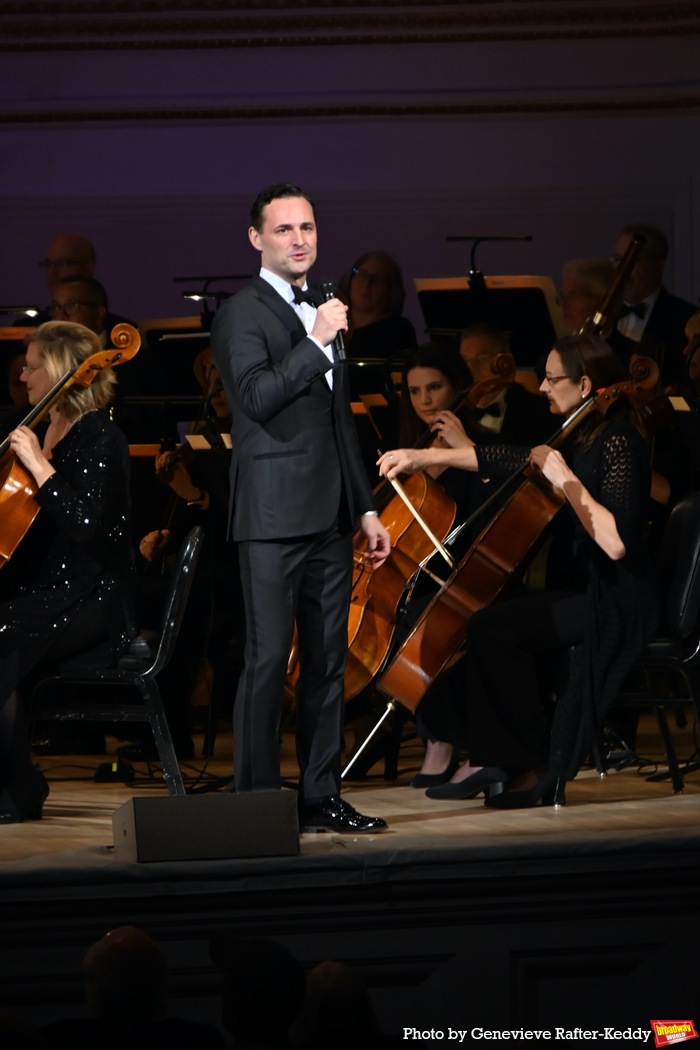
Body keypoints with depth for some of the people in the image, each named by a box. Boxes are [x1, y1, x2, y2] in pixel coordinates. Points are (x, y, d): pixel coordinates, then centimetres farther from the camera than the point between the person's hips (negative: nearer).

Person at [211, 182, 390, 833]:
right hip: (274, 516, -8)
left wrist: (365, 508, 23)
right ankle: (255, 800, -7)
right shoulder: (242, 314, -4)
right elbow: (259, 397, -20)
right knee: (268, 659, -8)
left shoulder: (322, 315, 19)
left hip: (329, 518, 8)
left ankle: (321, 797, 12)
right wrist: (316, 344, -19)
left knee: (327, 660, 8)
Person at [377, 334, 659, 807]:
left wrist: (566, 480, -25)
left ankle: (533, 768, -17)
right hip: (578, 591, 10)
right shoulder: (577, 440, 12)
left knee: (493, 626, -26)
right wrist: (422, 457, 21)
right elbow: (506, 459, 22)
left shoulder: (618, 444, -17)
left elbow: (616, 543, -27)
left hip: (614, 604, -10)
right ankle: (487, 759, 4)